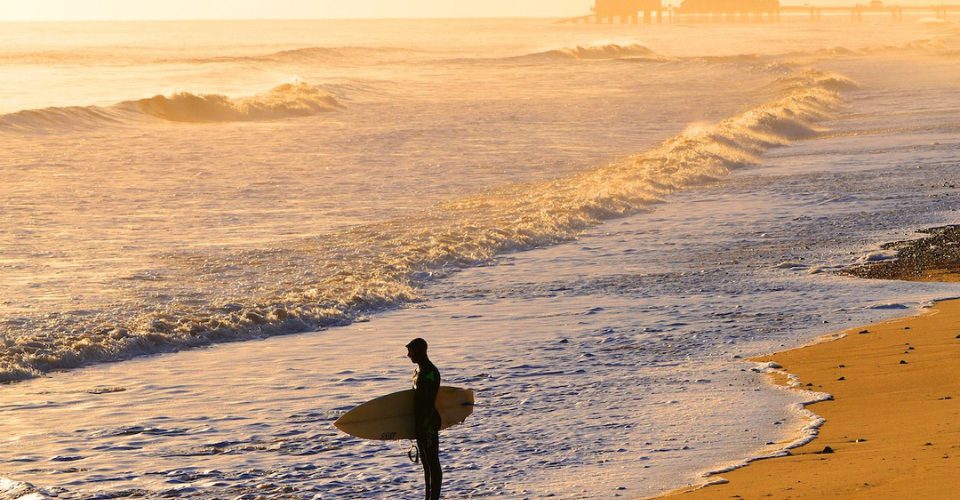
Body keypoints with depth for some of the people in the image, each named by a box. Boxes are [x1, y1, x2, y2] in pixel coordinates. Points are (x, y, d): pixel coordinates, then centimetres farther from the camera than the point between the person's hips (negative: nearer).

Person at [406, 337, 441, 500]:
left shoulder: (430, 373, -19)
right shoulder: (419, 370, 11)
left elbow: (428, 403, -22)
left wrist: (428, 427, -24)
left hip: (429, 425, -10)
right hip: (420, 424, 10)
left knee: (432, 462, -4)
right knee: (426, 462, 16)